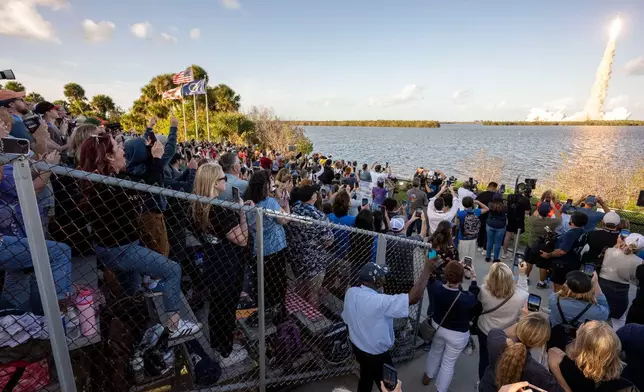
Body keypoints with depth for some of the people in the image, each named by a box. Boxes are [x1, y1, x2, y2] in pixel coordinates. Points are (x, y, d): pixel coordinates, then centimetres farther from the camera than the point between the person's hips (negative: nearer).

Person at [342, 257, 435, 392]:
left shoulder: (350, 292, -15)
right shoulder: (379, 301, -37)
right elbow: (413, 298, -38)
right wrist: (427, 269, -31)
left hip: (357, 347, 6)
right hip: (377, 354, -6)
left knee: (365, 379, 30)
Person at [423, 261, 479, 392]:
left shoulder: (436, 287, -27)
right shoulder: (465, 298, -36)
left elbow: (437, 279, -2)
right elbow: (474, 297, -10)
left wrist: (453, 268, 0)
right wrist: (474, 278, -4)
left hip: (437, 326, 4)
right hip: (457, 334, -4)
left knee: (435, 351, 32)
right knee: (448, 363, 19)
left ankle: (427, 376, 57)